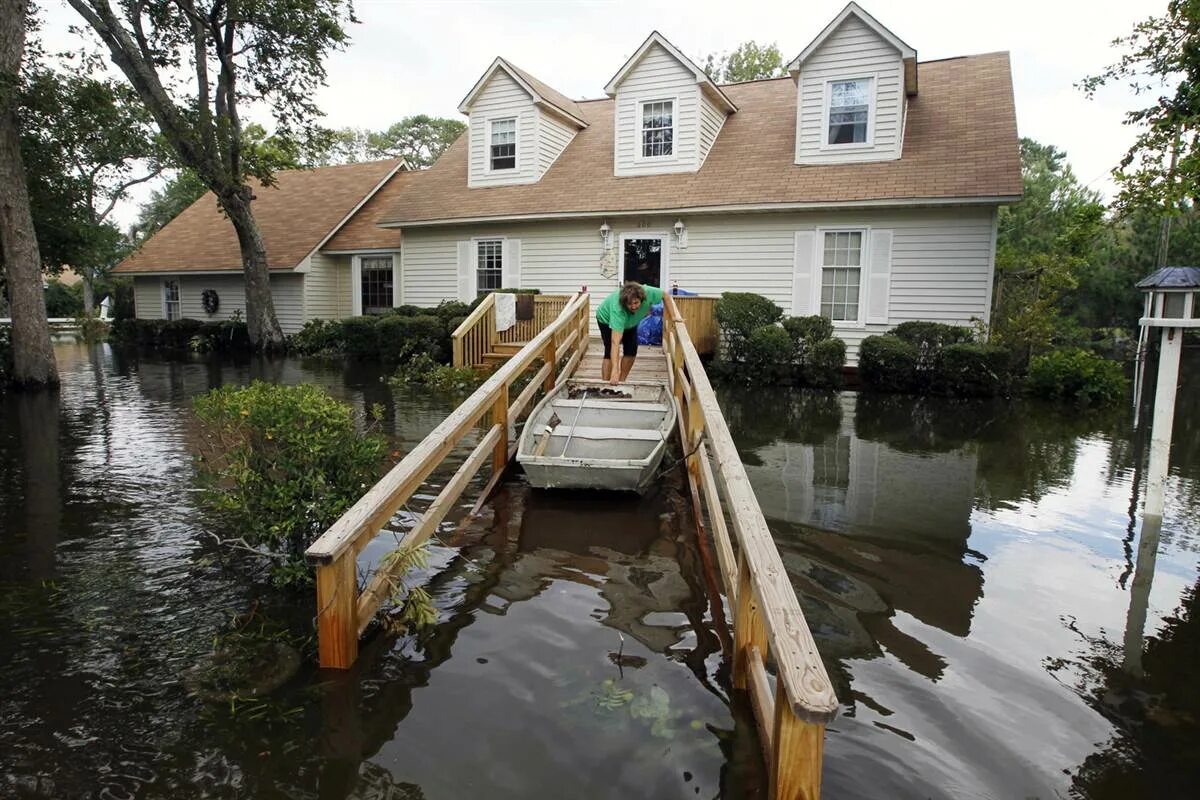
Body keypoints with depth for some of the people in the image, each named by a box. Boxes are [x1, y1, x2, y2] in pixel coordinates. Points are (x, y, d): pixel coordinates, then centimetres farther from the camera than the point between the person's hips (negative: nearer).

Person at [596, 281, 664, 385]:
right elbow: (615, 342, -51)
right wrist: (615, 370, -56)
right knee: (610, 352, -16)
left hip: (630, 321, 5)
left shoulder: (648, 293, -38)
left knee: (631, 350, -1)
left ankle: (621, 381, 12)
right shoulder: (618, 309, -47)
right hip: (607, 319, -5)